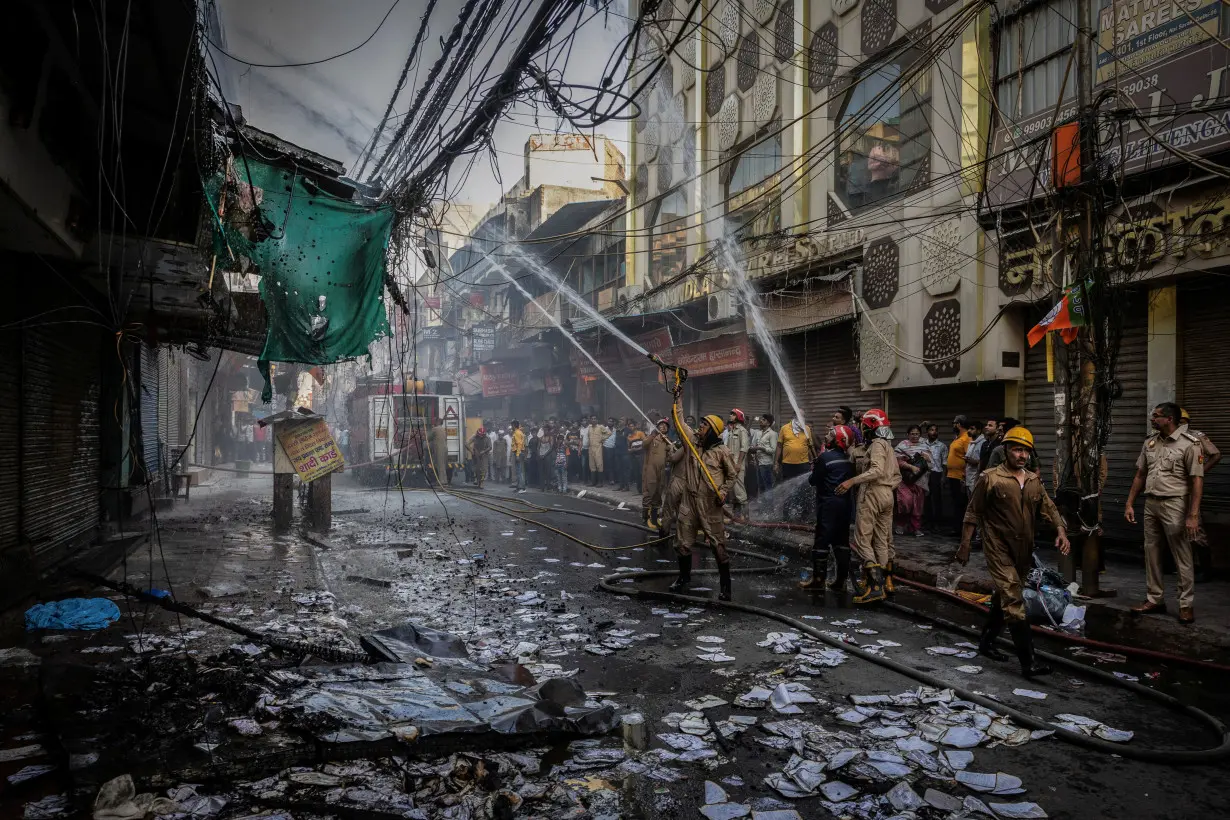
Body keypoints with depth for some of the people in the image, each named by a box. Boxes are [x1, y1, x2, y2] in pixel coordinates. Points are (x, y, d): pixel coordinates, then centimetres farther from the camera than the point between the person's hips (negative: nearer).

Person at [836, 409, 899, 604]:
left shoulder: (877, 444, -10)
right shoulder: (888, 445, 20)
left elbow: (877, 470, -26)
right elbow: (897, 476, 23)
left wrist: (851, 481, -30)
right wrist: (888, 488, 13)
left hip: (872, 494, -10)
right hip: (887, 496, 10)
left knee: (863, 539, -10)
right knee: (883, 540, 14)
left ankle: (875, 585, -19)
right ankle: (885, 580, 20)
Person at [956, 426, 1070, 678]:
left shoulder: (1034, 481, 9)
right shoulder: (991, 479, -8)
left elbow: (1048, 508, 8)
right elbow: (973, 513, -5)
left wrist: (1061, 531, -11)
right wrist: (965, 545, -6)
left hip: (1023, 551, 6)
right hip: (999, 547, -6)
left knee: (1004, 598, 17)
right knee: (1013, 600, -13)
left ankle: (986, 642, 34)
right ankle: (1028, 661, -14)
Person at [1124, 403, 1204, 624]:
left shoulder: (1189, 444, -9)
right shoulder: (1150, 442, 9)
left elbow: (1197, 481, -12)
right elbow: (1140, 475, 15)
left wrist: (1193, 515, -17)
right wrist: (1129, 504, 11)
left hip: (1174, 505, -6)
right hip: (1150, 504, 6)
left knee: (1182, 557, 1)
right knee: (1151, 553, 11)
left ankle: (1186, 604, 10)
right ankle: (1155, 599, 21)